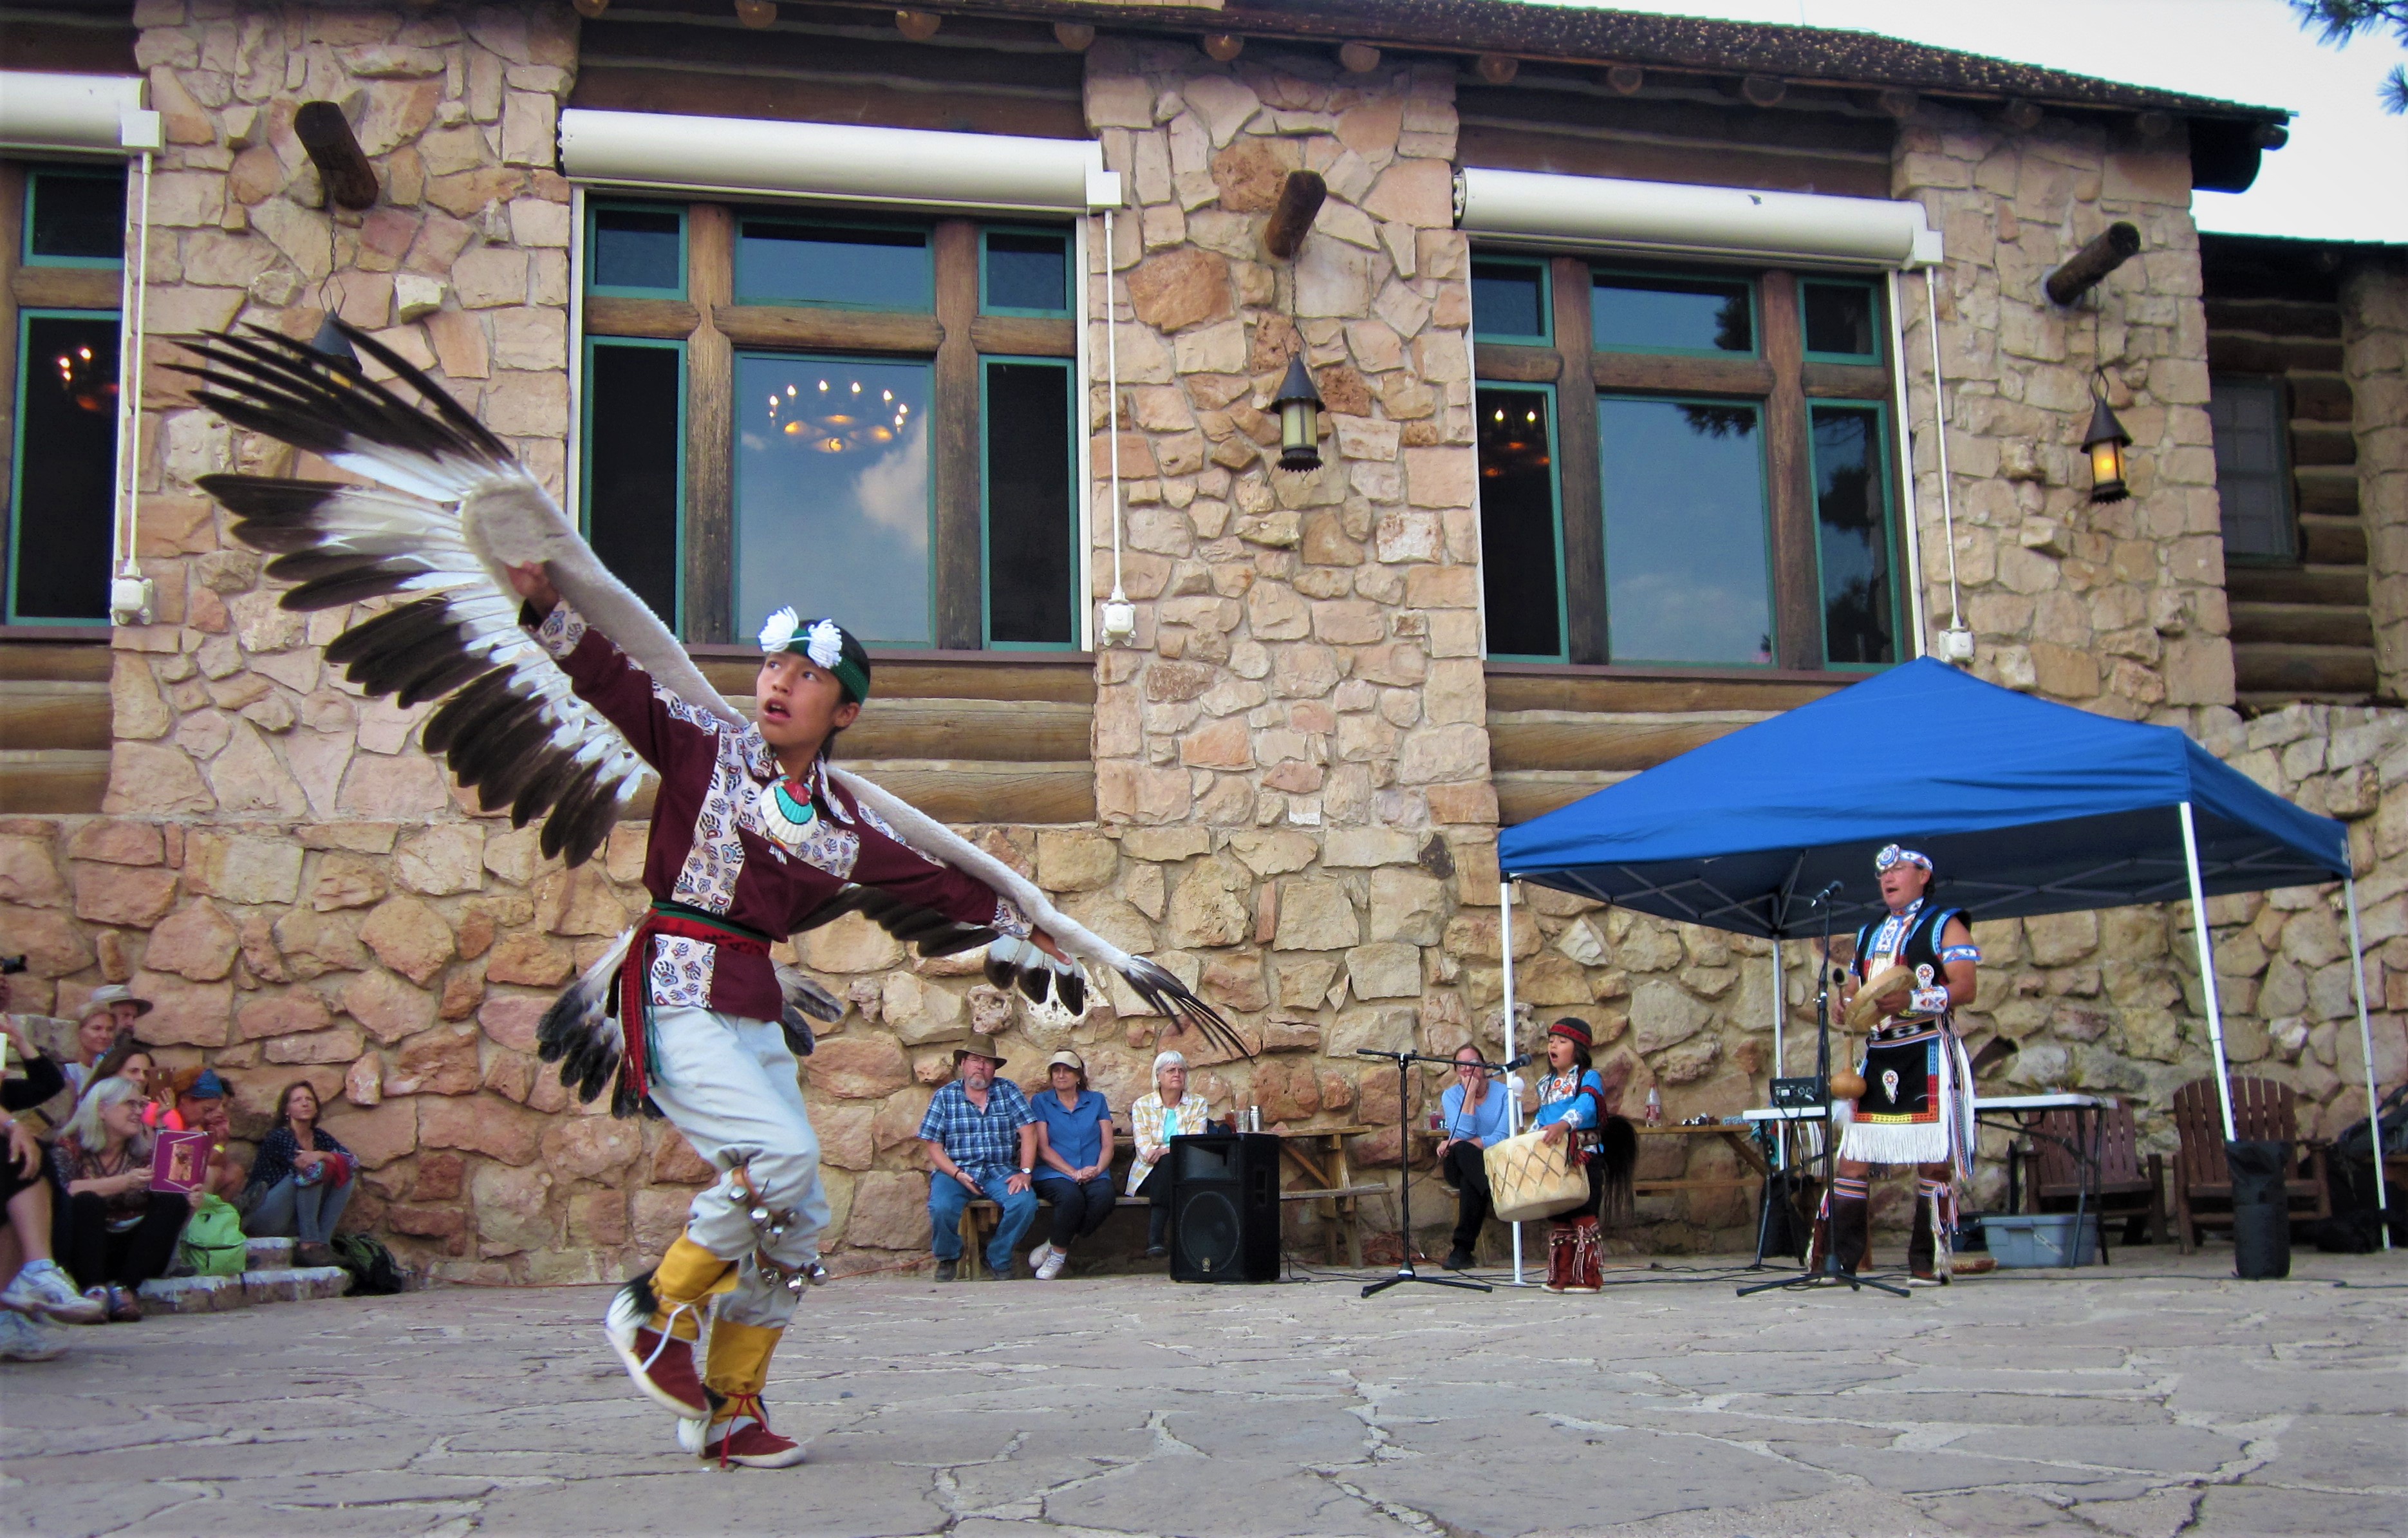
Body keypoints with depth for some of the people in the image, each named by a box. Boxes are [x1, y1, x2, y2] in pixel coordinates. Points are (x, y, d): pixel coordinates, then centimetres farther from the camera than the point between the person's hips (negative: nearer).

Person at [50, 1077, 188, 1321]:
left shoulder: (143, 1153, 11)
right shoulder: (70, 1148, 1)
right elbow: (68, 1190, -20)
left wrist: (188, 1205, -22)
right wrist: (125, 1182, -32)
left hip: (133, 1253, 3)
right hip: (84, 1253, -3)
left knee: (174, 1202, -20)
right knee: (87, 1202, -29)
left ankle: (124, 1288, -29)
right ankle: (95, 1289, -37)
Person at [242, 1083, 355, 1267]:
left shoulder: (319, 1137, 9)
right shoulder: (279, 1137, -13)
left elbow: (352, 1162, -5)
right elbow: (313, 1170, -29)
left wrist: (321, 1155, -18)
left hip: (297, 1222, 7)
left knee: (347, 1176, -5)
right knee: (312, 1171, -26)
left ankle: (323, 1243, -13)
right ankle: (309, 1246, -26)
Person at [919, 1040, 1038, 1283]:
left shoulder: (1008, 1091, 7)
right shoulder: (945, 1096, 5)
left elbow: (1028, 1131, -1)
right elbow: (934, 1146, 1)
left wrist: (1025, 1172, -13)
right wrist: (957, 1174, -15)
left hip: (1000, 1171, 1)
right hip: (955, 1170, -1)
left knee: (1025, 1202, -29)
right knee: (941, 1208, -32)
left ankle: (998, 1261, -3)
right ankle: (947, 1258, 2)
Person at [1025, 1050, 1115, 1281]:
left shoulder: (1096, 1101, 18)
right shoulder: (1040, 1102, 12)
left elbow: (1108, 1145, 11)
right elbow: (1043, 1148, 1)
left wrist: (1097, 1169, -11)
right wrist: (1073, 1173, -12)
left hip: (1094, 1175, 2)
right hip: (1054, 1174, -2)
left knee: (1104, 1197, -33)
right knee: (1071, 1196, -37)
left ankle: (1056, 1249, -16)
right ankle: (1058, 1253, -15)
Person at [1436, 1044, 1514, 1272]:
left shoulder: (1503, 1093, -1)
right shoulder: (1451, 1095, 5)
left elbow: (1503, 1139, -14)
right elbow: (1464, 1133, -13)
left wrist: (1459, 1144, -20)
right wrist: (1470, 1093, -14)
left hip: (1494, 1165, -1)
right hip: (1461, 1166, 1)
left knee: (1470, 1182, -38)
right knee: (1463, 1152, -37)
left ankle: (1463, 1248, -35)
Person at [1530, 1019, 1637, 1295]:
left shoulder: (1589, 1078, -4)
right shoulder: (1545, 1084, 19)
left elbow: (1586, 1105, -24)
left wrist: (1564, 1124, -41)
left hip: (1583, 1156, -7)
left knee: (1584, 1217, -7)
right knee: (1557, 1218, 9)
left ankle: (1588, 1277, -3)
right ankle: (1561, 1277, 15)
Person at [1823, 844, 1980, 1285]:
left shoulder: (1944, 925, 3)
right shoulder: (1869, 934, 23)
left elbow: (1965, 987, -10)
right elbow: (1853, 990, 27)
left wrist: (1912, 1000, -24)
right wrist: (1847, 1004, 2)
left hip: (1928, 1054, -6)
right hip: (1877, 1056, 6)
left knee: (1934, 1160, -6)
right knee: (1851, 1158, 1)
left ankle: (1929, 1263, 0)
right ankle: (1838, 1258, 3)